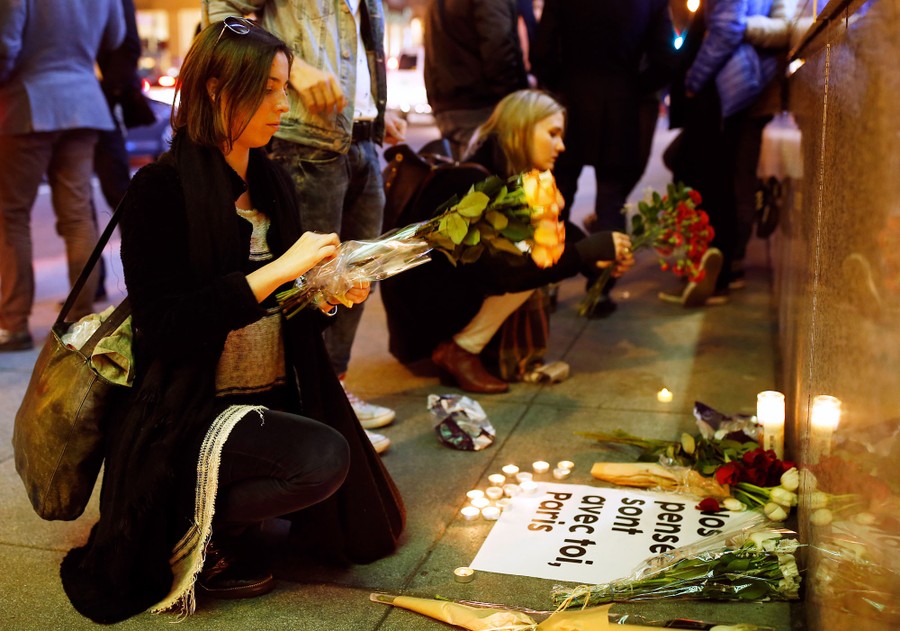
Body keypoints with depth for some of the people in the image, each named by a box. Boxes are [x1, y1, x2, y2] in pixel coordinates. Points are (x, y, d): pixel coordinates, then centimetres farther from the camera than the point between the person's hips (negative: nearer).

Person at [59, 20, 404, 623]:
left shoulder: (273, 182, 8)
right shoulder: (161, 189, -14)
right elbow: (165, 327, -23)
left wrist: (326, 297, -5)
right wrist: (277, 272, -25)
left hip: (280, 400, 8)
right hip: (192, 411, -7)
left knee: (371, 534, 4)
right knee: (323, 458, -33)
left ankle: (240, 494, 23)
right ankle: (197, 536, -6)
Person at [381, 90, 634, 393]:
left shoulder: (508, 175, 2)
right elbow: (508, 271, -33)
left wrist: (600, 256, -13)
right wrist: (593, 249, -28)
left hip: (457, 280, 9)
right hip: (420, 296, -9)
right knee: (531, 263, -21)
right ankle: (458, 352, -9)